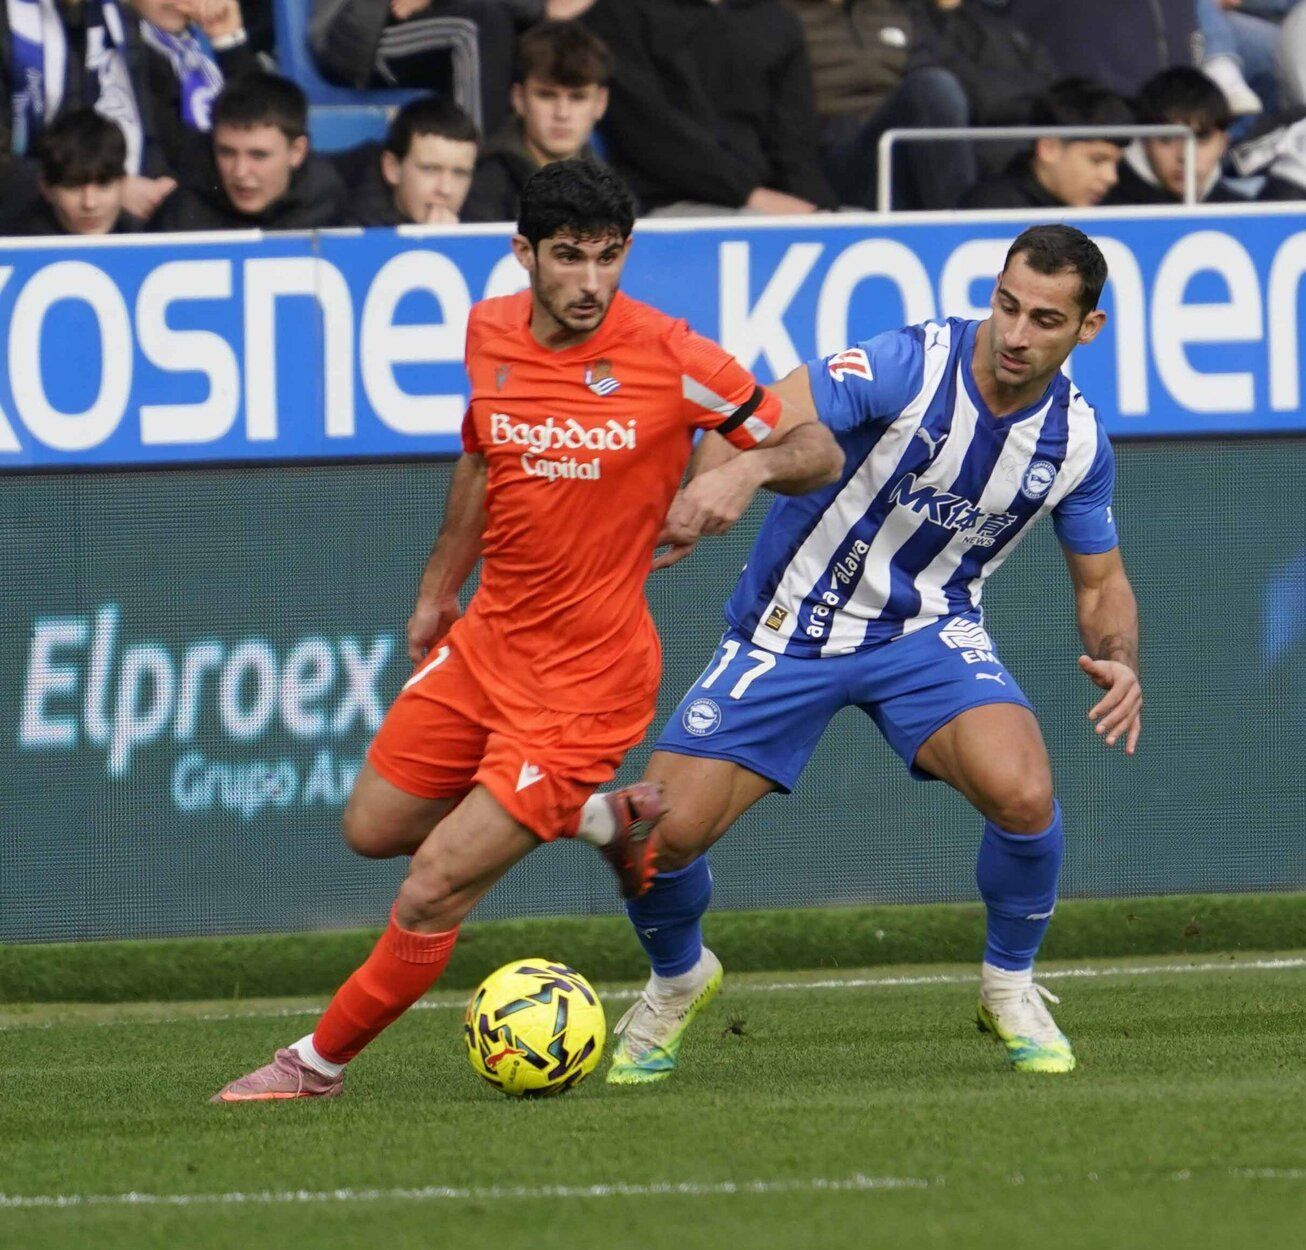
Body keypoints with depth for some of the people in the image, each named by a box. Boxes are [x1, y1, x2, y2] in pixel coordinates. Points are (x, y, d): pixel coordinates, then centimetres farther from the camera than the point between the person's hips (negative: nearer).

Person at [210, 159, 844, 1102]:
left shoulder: (669, 357, -17)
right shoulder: (491, 333, -1)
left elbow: (819, 452, -9)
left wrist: (749, 468, -31)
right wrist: (439, 589, 24)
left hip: (584, 678, -7)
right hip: (486, 640, 7)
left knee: (433, 890, -8)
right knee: (375, 829, 17)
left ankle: (320, 1061, 14)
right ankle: (611, 819, 29)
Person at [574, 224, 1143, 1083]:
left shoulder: (1078, 440, -8)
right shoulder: (911, 367, -22)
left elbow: (1102, 583, 8)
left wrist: (1119, 663, -14)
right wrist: (716, 486, -55)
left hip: (929, 629, 2)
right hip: (791, 627, -2)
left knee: (1023, 793, -28)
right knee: (662, 831, -11)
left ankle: (1011, 986, 2)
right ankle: (678, 979, 26)